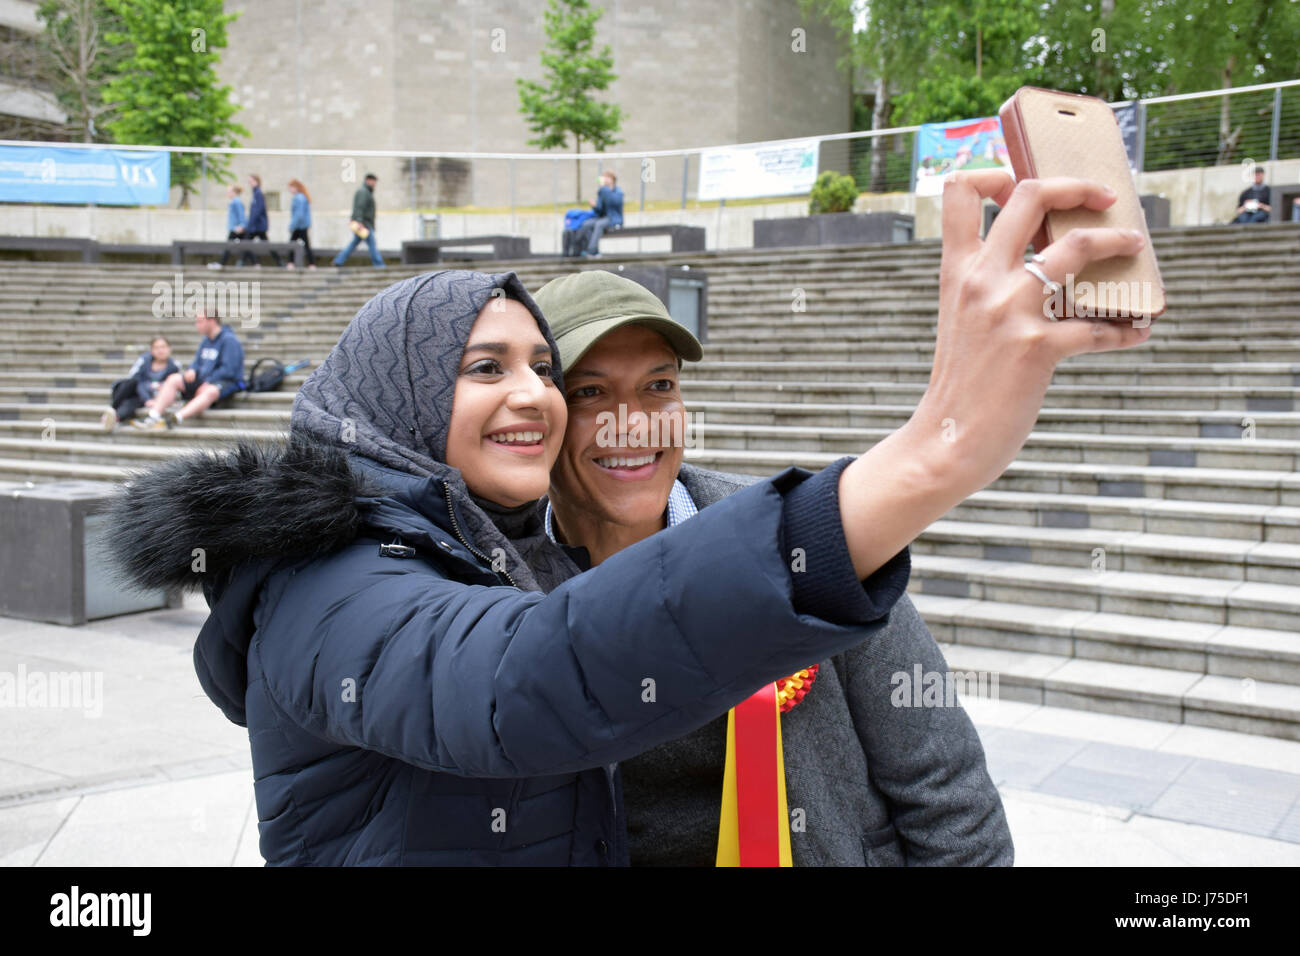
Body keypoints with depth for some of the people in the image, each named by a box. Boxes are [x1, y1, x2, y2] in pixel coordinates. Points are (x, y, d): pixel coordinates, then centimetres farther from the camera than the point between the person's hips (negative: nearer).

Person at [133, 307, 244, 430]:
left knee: (210, 391, -40)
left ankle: (176, 419, -61)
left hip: (228, 382, -9)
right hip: (204, 380, 9)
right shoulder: (206, 340, 15)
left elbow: (228, 370, -19)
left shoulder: (229, 340, -11)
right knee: (173, 379, -6)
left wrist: (207, 382, -20)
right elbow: (197, 362, 21)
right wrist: (192, 371, -3)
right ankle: (153, 417, -22)